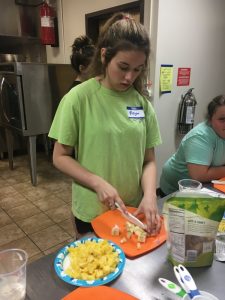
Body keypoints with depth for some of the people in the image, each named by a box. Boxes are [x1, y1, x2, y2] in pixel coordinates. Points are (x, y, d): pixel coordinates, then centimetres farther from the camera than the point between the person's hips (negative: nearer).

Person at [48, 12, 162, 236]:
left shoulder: (141, 102, -4)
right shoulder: (79, 98, -14)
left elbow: (149, 160, -1)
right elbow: (60, 157, -10)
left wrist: (149, 195, -17)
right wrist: (99, 183, -21)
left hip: (133, 209, 3)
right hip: (91, 212, -3)